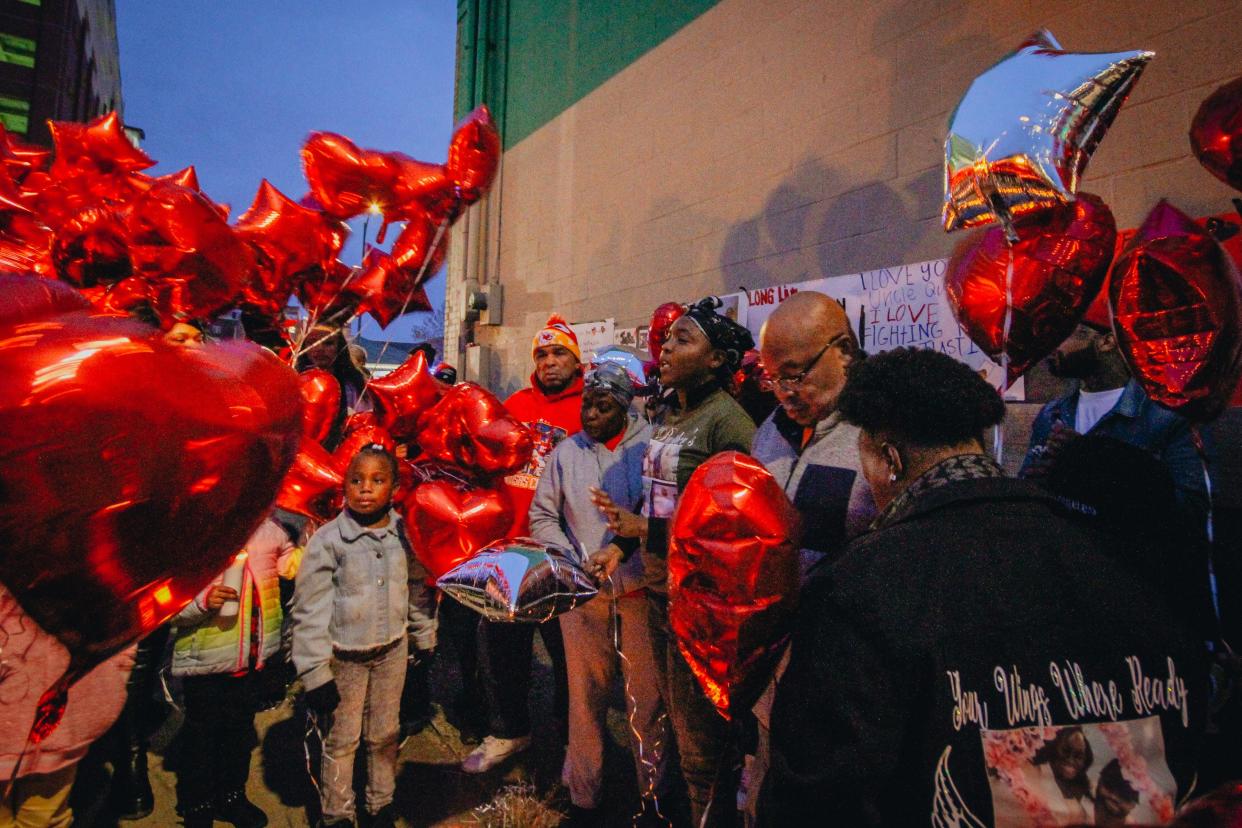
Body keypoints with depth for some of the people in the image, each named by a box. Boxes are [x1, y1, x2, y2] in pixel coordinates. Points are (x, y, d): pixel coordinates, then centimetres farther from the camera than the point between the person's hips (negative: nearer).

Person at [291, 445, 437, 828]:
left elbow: (419, 590, 7)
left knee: (385, 733, 18)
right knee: (340, 740, 11)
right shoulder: (327, 539, -15)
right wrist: (316, 672, -12)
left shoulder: (405, 534, -6)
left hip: (392, 650, 3)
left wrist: (425, 641, 11)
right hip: (343, 655, -3)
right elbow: (309, 610, -12)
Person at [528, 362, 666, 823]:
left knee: (646, 693, 8)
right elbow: (542, 515, 10)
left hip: (640, 588, -2)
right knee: (586, 692, 11)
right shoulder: (567, 452, 6)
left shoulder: (651, 445, -4)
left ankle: (653, 790, 28)